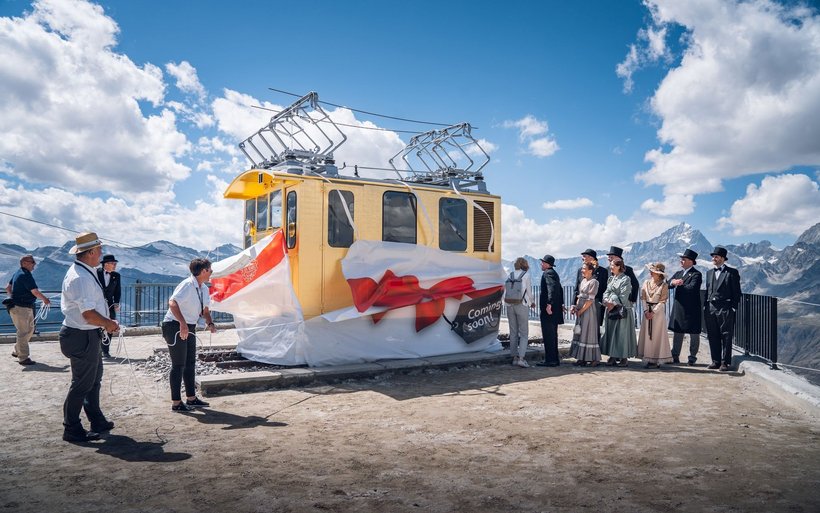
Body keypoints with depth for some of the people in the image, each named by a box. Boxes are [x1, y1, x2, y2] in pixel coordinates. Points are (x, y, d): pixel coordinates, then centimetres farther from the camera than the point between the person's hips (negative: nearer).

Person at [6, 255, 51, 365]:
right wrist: (45, 299, -5)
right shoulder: (26, 275, -18)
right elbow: (35, 292, -20)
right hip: (20, 307, -10)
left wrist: (14, 297, 33)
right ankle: (23, 358, 0)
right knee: (23, 332, -5)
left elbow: (8, 288, 23)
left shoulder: (17, 273, 13)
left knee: (29, 330, 18)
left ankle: (17, 351, 28)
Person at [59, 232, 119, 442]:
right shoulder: (81, 278, -23)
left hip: (87, 335, 11)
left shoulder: (84, 272, 10)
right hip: (82, 337, -11)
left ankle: (97, 422, 34)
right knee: (82, 383, 1)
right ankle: (72, 430, 15)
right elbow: (89, 314, -26)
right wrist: (109, 324, -11)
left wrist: (106, 323, 12)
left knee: (94, 378, 20)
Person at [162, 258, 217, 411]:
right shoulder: (187, 285, -21)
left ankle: (191, 398, 27)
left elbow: (205, 309, 17)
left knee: (190, 363, 15)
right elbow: (172, 302, -36)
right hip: (175, 327, -9)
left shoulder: (203, 288, 7)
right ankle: (176, 403, 6)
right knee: (179, 365, -3)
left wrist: (209, 323, -2)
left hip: (189, 327, 9)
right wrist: (183, 323, -45)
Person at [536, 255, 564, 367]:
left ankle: (550, 360, -6)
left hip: (548, 309, -10)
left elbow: (552, 288, -25)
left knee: (548, 335, -8)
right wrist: (561, 304, 26)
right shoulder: (554, 273, 20)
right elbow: (560, 289, 25)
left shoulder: (548, 273, -11)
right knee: (552, 335, 15)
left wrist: (549, 304, -29)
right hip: (555, 309, 10)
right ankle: (555, 359, 20)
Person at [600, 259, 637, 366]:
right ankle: (613, 356, 12)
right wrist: (606, 301, -7)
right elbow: (606, 291, 11)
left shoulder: (625, 279, -6)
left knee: (622, 332, -3)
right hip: (610, 309, 7)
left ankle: (624, 357, 3)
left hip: (621, 309, -7)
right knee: (611, 332, 6)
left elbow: (623, 296, -13)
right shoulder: (611, 279, 15)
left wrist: (614, 303, -17)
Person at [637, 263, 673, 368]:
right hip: (647, 311, 4)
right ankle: (647, 359, 6)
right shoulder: (646, 282, 7)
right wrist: (646, 311, -6)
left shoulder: (664, 285, -5)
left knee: (658, 335, 0)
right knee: (647, 335, 2)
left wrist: (653, 312, -14)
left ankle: (658, 359, 5)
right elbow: (643, 298, 5)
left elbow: (662, 301, -8)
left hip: (658, 312, -4)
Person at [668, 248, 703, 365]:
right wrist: (672, 282, -17)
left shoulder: (696, 274, -8)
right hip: (678, 308, 6)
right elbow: (668, 284, 3)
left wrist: (678, 285, -16)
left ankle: (692, 357, 16)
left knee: (694, 334, 5)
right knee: (677, 333, 10)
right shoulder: (678, 273, 15)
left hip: (691, 309, -6)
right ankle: (675, 357, 17)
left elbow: (692, 288, -23)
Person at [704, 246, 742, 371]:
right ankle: (716, 361, 14)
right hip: (710, 308, 5)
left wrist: (734, 308, -8)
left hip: (725, 308, -5)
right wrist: (705, 307, 11)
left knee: (726, 336, -2)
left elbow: (736, 292, -1)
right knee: (713, 336, 6)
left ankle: (725, 362, 3)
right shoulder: (709, 272, 17)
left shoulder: (732, 272, 1)